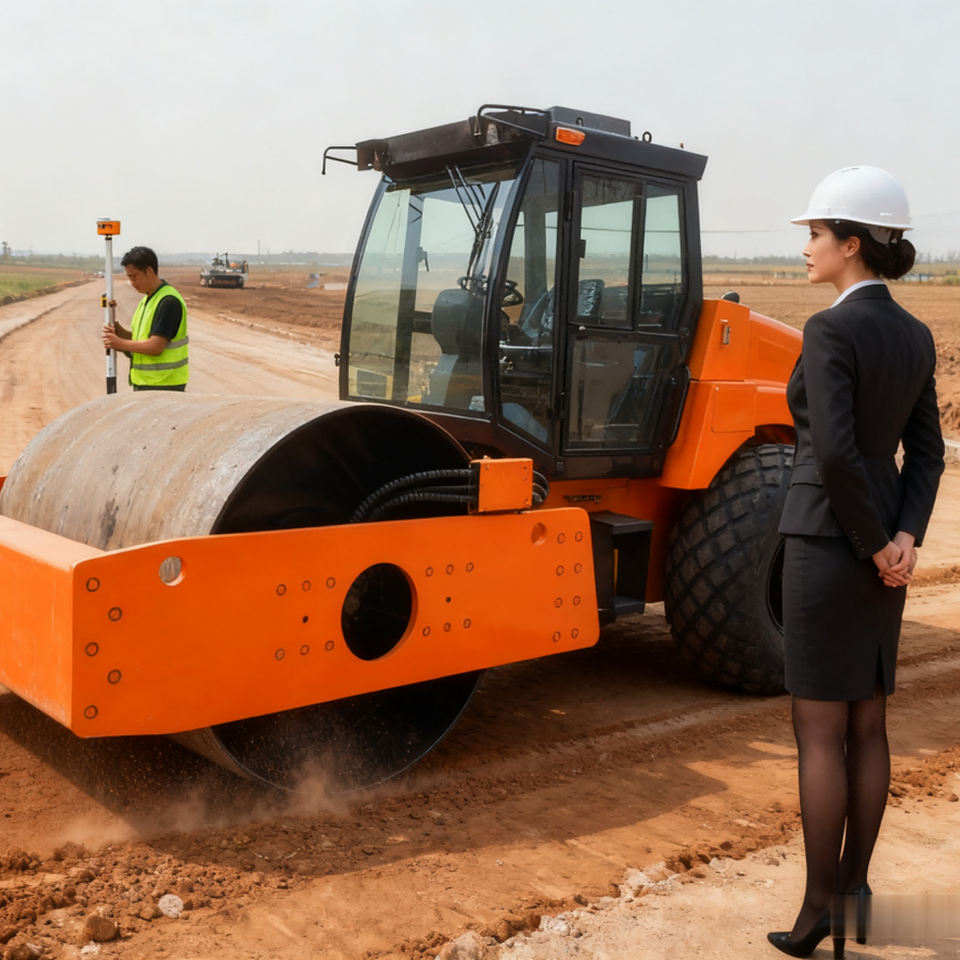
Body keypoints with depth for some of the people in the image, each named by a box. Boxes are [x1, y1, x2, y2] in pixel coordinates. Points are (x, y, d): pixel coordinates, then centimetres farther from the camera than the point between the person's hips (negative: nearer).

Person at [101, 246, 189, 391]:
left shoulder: (169, 301, -17)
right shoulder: (147, 300, 14)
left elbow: (155, 347, -22)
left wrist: (120, 343, -12)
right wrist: (119, 331, -2)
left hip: (164, 386, -10)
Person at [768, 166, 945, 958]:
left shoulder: (831, 330, -16)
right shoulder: (914, 336, 9)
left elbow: (836, 452, -25)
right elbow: (926, 453, 7)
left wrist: (873, 543, -14)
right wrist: (905, 538, -3)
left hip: (829, 543, -8)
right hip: (881, 550, 8)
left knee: (820, 731, 2)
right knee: (867, 724, 15)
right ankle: (854, 884, 28)